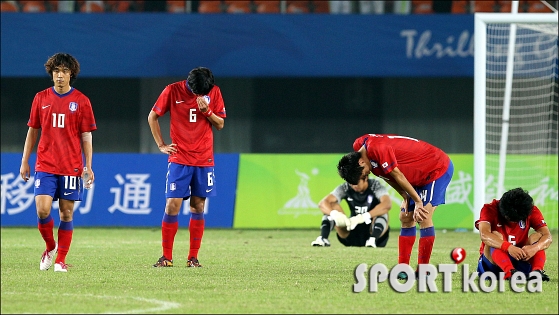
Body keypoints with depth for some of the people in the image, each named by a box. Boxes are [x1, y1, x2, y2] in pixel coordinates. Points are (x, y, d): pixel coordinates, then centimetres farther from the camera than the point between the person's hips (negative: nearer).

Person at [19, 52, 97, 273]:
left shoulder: (81, 101, 2)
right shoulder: (41, 98, 7)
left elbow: (86, 136, 3)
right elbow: (32, 131, 13)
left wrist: (88, 167, -3)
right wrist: (25, 161, 10)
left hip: (71, 167, -1)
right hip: (45, 166, 1)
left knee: (66, 213, 0)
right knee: (42, 210, -11)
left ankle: (61, 260, 9)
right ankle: (50, 247, 14)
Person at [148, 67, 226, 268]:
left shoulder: (214, 92, 1)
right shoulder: (173, 91, -5)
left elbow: (220, 124, 6)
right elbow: (152, 117, 5)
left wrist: (207, 111, -13)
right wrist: (161, 145, 1)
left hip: (204, 159, 2)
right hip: (179, 158, -2)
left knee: (198, 206, 3)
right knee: (172, 204, -8)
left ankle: (193, 257, 9)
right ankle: (166, 257, -1)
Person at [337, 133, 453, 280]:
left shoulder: (378, 149, -33)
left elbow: (397, 175, -25)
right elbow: (386, 175, 6)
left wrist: (417, 201, -17)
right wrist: (405, 197, -1)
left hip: (439, 168, -10)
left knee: (423, 216, -17)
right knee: (406, 218, 6)